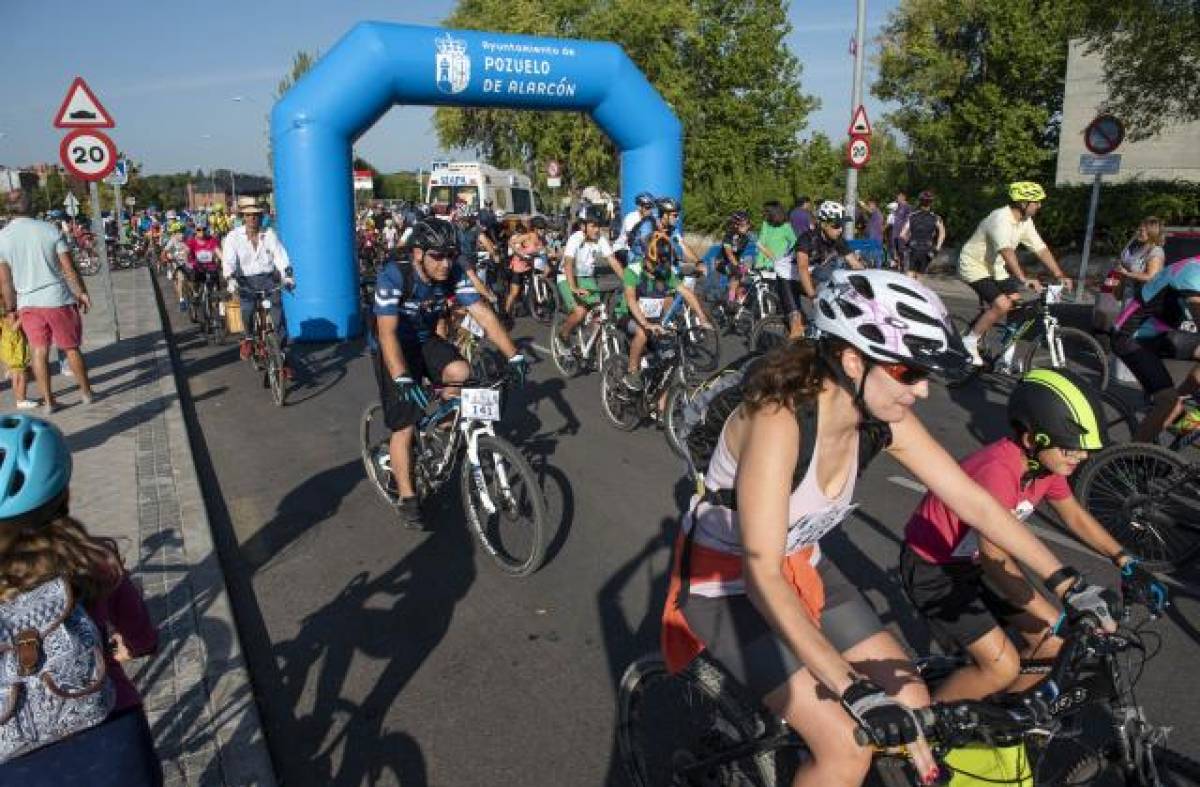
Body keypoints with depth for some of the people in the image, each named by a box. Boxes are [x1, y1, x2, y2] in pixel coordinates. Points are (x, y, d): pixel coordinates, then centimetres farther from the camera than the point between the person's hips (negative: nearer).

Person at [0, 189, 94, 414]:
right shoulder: (50, 230, -8)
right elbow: (69, 267, -8)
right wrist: (81, 293, 3)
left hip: (28, 303, 2)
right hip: (58, 299, -2)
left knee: (39, 351, 9)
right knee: (71, 348, 11)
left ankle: (48, 401, 14)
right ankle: (86, 392, 21)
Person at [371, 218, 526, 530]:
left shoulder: (454, 274, -18)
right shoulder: (393, 276, -30)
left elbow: (483, 313, -22)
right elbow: (387, 332, -36)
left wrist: (514, 355, -32)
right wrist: (403, 379, -49)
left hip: (426, 342, 4)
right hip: (394, 348, -4)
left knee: (461, 372, -26)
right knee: (404, 426, -8)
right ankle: (407, 498, 9)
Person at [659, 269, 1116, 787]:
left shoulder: (884, 421, -12)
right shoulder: (779, 420, -33)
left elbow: (975, 503, -1)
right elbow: (762, 574, -35)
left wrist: (1066, 583, -4)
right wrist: (854, 690, -39)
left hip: (800, 568, 7)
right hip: (726, 584, -6)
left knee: (912, 705, 3)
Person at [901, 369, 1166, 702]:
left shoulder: (1046, 461, -7)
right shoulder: (997, 470, -34)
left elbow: (1075, 515, 11)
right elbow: (995, 560, -35)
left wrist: (1127, 563, 2)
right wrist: (1059, 619, -36)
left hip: (975, 561, 9)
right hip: (932, 569, -8)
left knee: (1052, 642, 5)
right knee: (1003, 666, -15)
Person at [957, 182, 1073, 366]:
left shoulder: (1025, 222, 0)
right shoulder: (1001, 219, -27)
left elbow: (1042, 249, 2)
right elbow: (1007, 252, -41)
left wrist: (1060, 276, -5)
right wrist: (1024, 280, -50)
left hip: (994, 267, 9)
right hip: (974, 266, -9)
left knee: (1016, 300, 0)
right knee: (1002, 305, -22)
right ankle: (969, 342, -8)